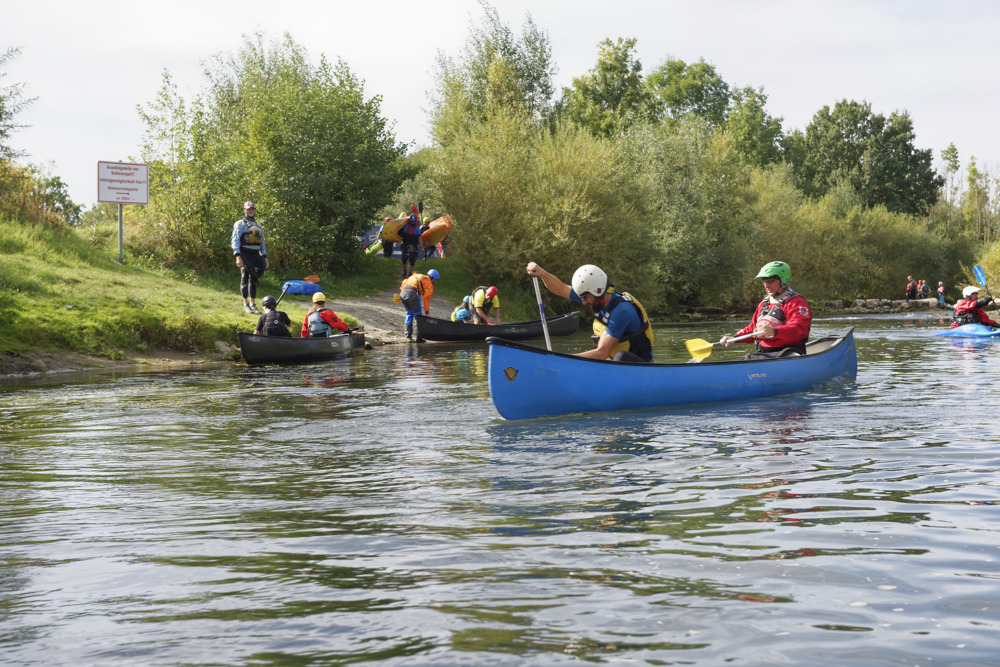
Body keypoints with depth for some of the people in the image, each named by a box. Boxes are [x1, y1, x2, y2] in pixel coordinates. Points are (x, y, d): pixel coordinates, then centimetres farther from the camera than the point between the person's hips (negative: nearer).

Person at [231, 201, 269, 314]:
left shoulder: (258, 225, 20)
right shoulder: (240, 224, 0)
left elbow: (262, 242, 23)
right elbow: (235, 240, -8)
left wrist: (265, 257, 15)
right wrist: (238, 256, -18)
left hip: (255, 255, 6)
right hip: (245, 254, -6)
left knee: (254, 279, 6)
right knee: (245, 279, -3)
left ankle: (253, 304, 9)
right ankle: (246, 305, 1)